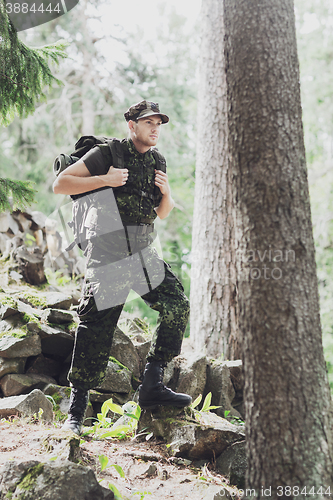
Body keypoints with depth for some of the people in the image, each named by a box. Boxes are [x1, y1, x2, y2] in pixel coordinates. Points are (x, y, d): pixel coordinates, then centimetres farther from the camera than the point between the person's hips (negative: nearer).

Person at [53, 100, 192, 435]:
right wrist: (105, 180, -15)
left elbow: (162, 213, 26)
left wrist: (166, 192, 4)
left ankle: (152, 387, 6)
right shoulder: (106, 154, -3)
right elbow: (60, 184, -6)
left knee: (177, 307, -2)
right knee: (95, 330, -7)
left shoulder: (155, 162, 16)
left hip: (144, 255, 7)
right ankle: (76, 410, 4)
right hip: (107, 256, -7)